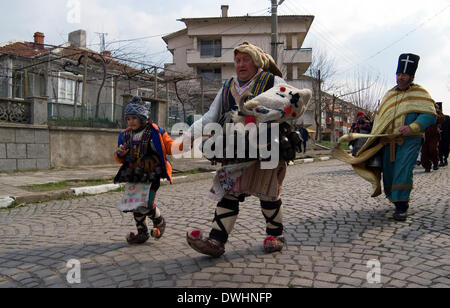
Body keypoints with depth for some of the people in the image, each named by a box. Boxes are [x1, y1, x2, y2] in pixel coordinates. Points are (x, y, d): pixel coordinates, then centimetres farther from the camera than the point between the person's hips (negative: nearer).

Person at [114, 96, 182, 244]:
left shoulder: (154, 131, -4)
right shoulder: (125, 135, 10)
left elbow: (168, 145, -5)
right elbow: (121, 159, 17)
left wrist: (180, 145, -25)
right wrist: (120, 154, -7)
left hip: (151, 175, -5)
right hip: (134, 176, 6)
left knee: (146, 205, -12)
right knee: (136, 205, 9)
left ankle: (159, 221, 21)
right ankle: (142, 233, 28)